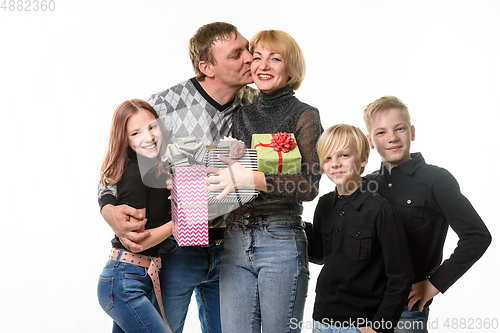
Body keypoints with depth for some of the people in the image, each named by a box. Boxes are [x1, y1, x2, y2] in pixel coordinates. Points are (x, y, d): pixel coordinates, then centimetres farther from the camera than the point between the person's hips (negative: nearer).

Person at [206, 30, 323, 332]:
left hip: (281, 242, -5)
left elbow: (309, 185, -12)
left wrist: (251, 179, -22)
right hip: (236, 240, 5)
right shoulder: (242, 114, 14)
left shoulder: (304, 116, -1)